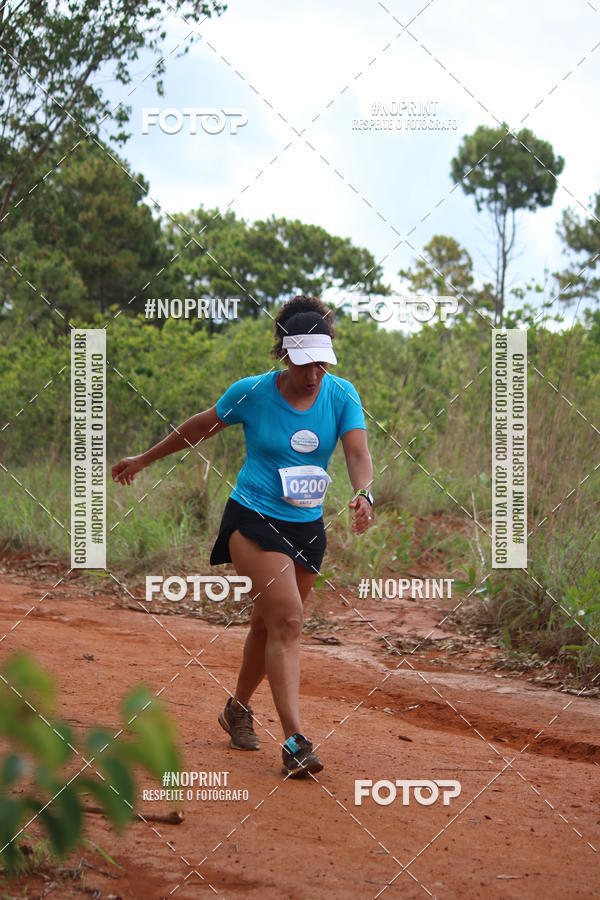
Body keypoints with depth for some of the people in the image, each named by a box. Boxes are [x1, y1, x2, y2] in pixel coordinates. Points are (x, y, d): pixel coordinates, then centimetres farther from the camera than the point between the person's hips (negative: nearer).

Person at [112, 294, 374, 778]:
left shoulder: (342, 395, -5)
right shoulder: (251, 393, -10)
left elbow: (358, 452, -16)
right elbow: (200, 427, 6)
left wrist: (363, 494, -38)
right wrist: (144, 459, 16)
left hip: (307, 527, 4)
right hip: (253, 518, -4)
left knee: (269, 624, 14)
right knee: (287, 620, -19)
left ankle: (238, 710, 38)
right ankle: (295, 742, -24)